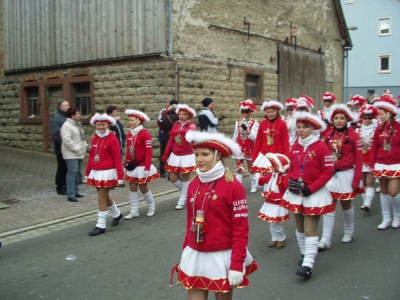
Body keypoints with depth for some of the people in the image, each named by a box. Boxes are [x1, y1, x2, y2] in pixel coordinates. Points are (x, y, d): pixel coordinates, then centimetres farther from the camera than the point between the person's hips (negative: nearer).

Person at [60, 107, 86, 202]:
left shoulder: (77, 124, 17)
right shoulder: (66, 125, -13)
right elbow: (66, 140, -22)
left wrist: (84, 145, 11)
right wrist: (76, 148, -20)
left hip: (79, 154, 9)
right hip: (71, 154, -9)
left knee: (77, 173, 12)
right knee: (72, 173, -12)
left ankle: (75, 191, 22)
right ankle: (71, 195, -11)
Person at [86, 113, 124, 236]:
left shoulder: (112, 139, -12)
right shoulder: (94, 139, 8)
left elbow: (117, 159, -13)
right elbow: (90, 157, 13)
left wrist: (120, 175, -16)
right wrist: (87, 173, 15)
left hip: (107, 172, -7)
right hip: (95, 172, 7)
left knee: (101, 199, -4)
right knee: (104, 197, 18)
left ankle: (101, 225, 5)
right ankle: (117, 214, 41)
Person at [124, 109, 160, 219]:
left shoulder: (145, 133, -15)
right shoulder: (129, 134, 7)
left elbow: (149, 151, -18)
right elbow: (128, 151, 12)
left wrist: (147, 167, -21)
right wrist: (126, 164, 10)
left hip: (142, 165, -6)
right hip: (132, 165, 7)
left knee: (143, 187, 3)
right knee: (132, 187, 6)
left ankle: (151, 207, 25)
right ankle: (134, 211, 15)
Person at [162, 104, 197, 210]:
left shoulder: (191, 125, -7)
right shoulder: (176, 125, 5)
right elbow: (171, 141, 6)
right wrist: (165, 155, 4)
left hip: (187, 156, -5)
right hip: (175, 156, 5)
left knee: (185, 178, 5)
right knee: (173, 178, 4)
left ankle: (182, 200, 18)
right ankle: (186, 193, 30)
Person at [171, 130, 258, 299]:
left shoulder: (233, 186, -14)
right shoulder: (193, 185, 3)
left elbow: (241, 228, -14)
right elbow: (190, 222, 10)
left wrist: (237, 264, -16)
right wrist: (186, 253, 13)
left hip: (222, 257, -4)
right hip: (195, 256, 5)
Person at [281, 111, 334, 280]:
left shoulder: (321, 147, -13)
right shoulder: (295, 147, 4)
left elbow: (328, 172, -14)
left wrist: (311, 188, -19)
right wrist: (291, 182, -4)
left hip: (314, 193, -6)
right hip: (296, 192, 6)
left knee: (310, 229, -6)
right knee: (300, 227, 16)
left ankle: (308, 265, -6)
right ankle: (305, 254, 34)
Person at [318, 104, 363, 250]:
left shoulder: (353, 135, -8)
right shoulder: (328, 135, 3)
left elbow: (359, 159, -8)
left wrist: (357, 179, -10)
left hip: (346, 174, -3)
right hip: (330, 174, 3)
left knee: (346, 204, 12)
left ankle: (349, 232, 36)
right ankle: (326, 239, 2)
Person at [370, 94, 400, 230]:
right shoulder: (379, 129, 3)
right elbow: (374, 148, 6)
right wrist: (372, 165, 4)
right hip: (381, 165, 3)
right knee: (384, 192, 9)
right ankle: (386, 219, 20)